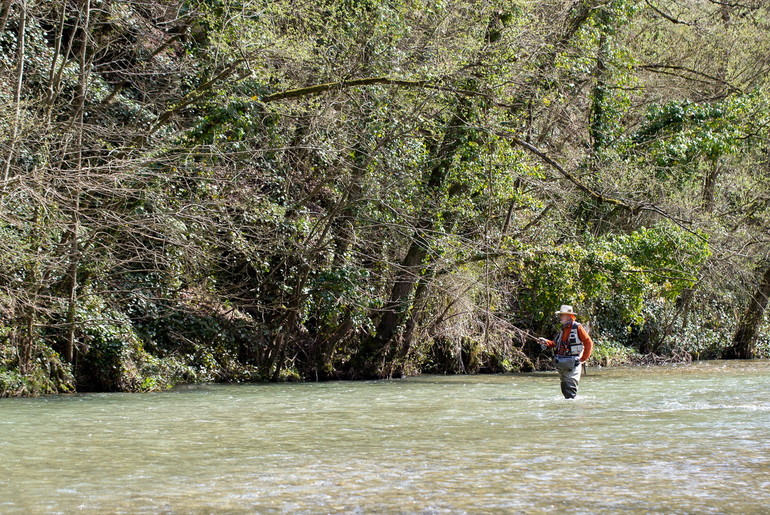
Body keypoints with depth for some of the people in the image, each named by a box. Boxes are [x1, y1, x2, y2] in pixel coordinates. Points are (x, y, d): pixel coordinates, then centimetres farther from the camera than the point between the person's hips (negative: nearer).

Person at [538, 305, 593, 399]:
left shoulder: (577, 327, -9)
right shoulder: (563, 328, 15)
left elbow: (589, 343, -11)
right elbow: (557, 344, 19)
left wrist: (583, 359, -10)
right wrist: (547, 342, 4)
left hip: (572, 364, -8)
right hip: (561, 364, 8)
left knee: (570, 389, -12)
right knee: (564, 389, 13)